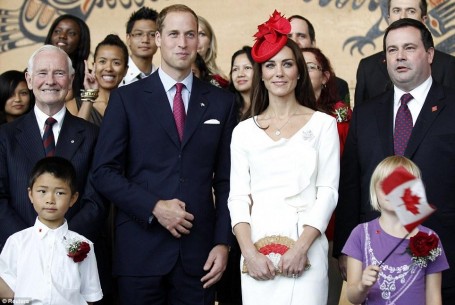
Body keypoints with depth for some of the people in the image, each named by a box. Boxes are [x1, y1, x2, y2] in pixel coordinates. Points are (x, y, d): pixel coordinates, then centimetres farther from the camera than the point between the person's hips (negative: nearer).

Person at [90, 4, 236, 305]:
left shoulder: (222, 102, 8)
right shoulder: (127, 98, 2)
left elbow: (226, 180, 7)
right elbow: (104, 171, -2)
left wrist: (223, 242, 0)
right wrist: (154, 207, -12)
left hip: (199, 251, 2)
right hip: (140, 250, -1)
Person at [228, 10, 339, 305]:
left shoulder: (323, 124, 5)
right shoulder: (244, 131, 10)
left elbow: (328, 191, -1)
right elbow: (238, 196, 4)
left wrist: (301, 248, -13)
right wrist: (249, 253, -10)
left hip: (306, 247, -1)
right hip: (257, 247, 2)